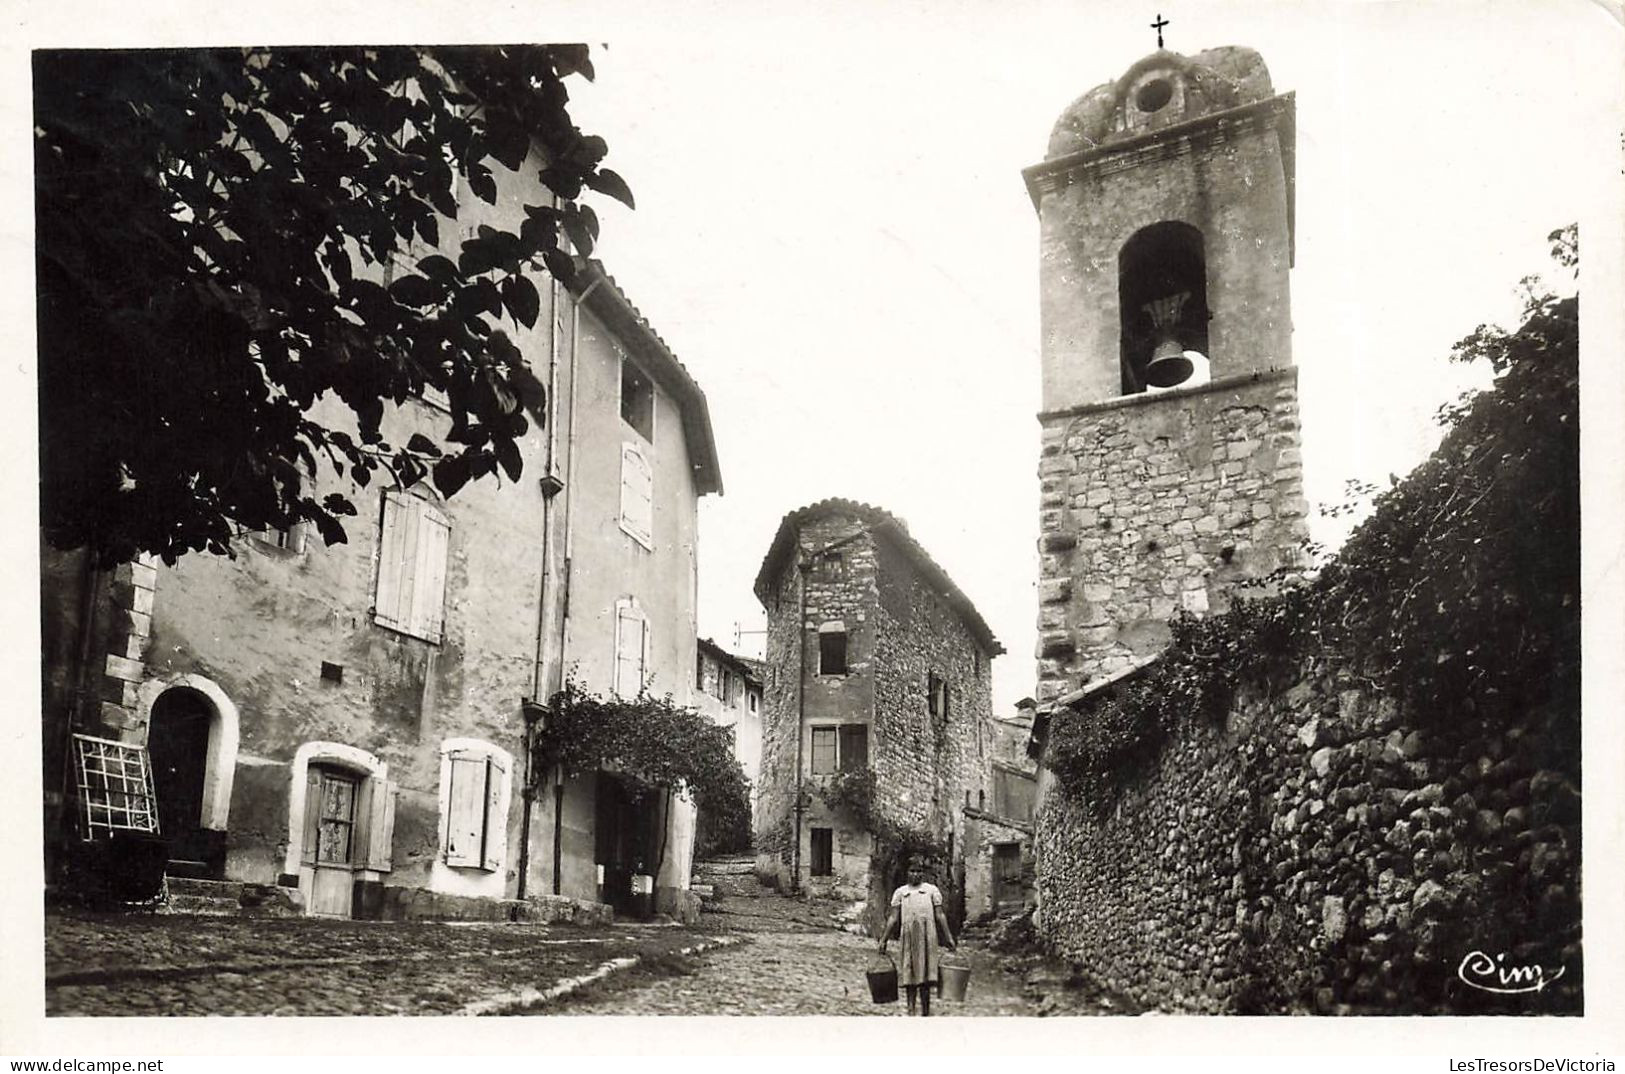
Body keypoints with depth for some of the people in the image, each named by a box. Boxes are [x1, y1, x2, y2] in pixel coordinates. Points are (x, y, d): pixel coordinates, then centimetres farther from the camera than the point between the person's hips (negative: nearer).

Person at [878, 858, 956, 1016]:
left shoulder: (932, 890, 13)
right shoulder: (900, 892, 15)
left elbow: (940, 916, 10)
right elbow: (893, 918, 13)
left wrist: (948, 938, 5)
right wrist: (884, 939, 8)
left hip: (926, 936, -1)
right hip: (907, 937, 1)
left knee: (925, 975, -2)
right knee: (909, 974, 1)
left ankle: (925, 1012, 2)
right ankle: (911, 1010, 6)